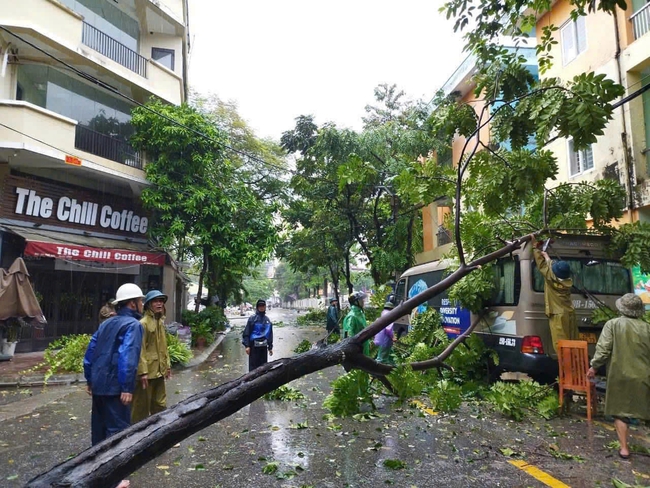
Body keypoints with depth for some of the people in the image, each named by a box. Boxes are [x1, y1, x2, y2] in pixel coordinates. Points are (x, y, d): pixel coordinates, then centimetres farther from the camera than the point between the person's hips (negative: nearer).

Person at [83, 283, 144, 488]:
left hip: (99, 384, 9)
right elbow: (127, 357, -24)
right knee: (117, 429, -1)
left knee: (99, 426, 20)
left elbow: (90, 351, 16)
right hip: (115, 387, -9)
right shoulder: (133, 325, -14)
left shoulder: (106, 323, 13)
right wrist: (127, 388, -23)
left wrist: (89, 379, 23)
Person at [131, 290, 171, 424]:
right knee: (142, 406, 3)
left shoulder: (161, 322, 13)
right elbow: (140, 350, -18)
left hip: (159, 371, 9)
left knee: (160, 405, 17)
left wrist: (167, 365, 18)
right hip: (147, 372, -8)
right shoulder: (143, 323, -14)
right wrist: (143, 371, -21)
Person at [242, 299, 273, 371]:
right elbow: (246, 333, -6)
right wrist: (247, 345, -13)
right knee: (253, 365, -2)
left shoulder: (267, 320, 10)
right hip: (254, 346, -5)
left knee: (264, 365, 11)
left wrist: (270, 347, 14)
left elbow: (270, 334, 15)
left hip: (264, 346, 5)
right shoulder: (252, 318, -5)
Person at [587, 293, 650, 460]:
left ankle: (624, 448, 11)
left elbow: (603, 350, -12)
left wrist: (594, 366, 0)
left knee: (620, 411, 9)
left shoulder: (613, 324, -7)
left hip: (620, 376, -2)